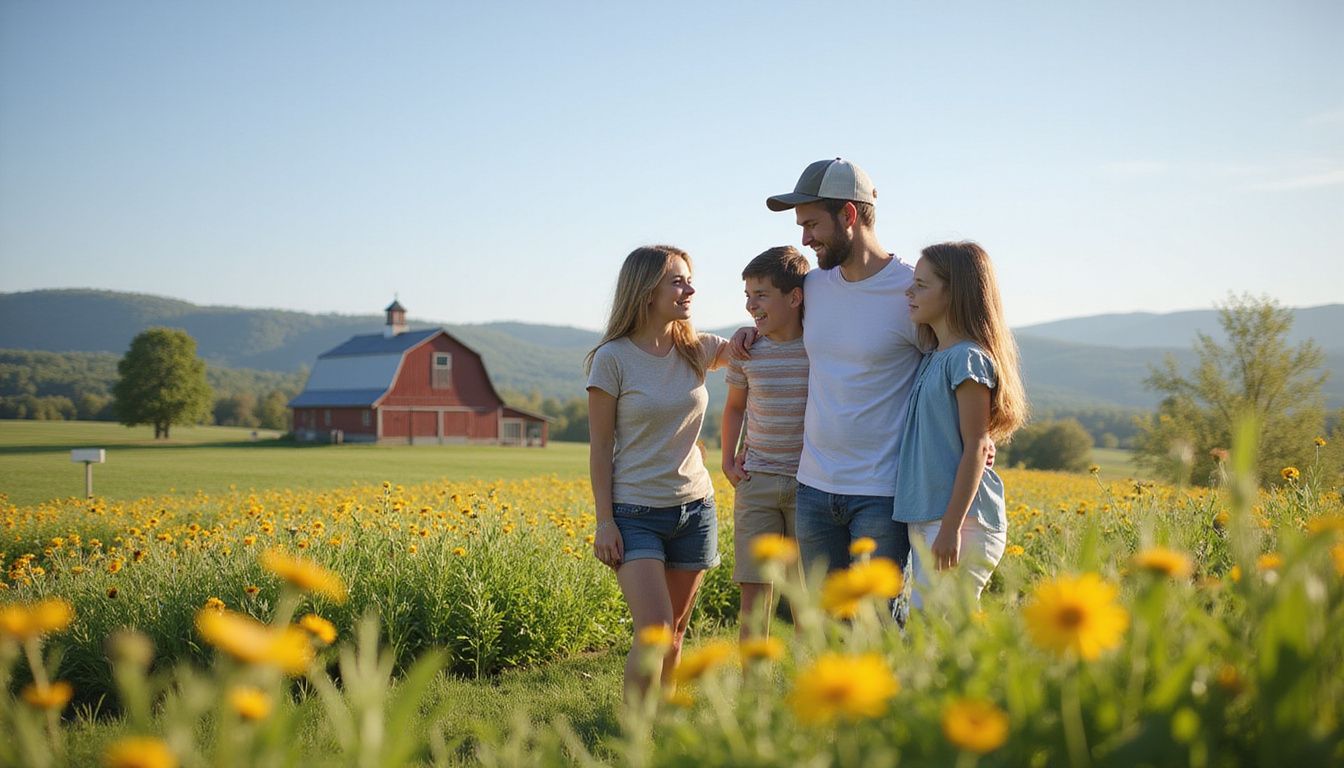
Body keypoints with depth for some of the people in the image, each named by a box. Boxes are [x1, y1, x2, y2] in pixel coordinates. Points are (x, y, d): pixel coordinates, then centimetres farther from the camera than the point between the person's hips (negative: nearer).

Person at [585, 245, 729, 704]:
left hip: (694, 509, 5)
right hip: (636, 513, -4)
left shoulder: (697, 350, 3)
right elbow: (600, 447, -6)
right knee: (654, 633, -14)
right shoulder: (613, 359, -9)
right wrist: (604, 521, -11)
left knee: (675, 634, 10)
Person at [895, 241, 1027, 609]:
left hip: (961, 521, -9)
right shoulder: (933, 358, 15)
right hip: (924, 522, 9)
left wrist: (952, 527, -19)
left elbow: (976, 448, -16)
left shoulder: (968, 358, -12)